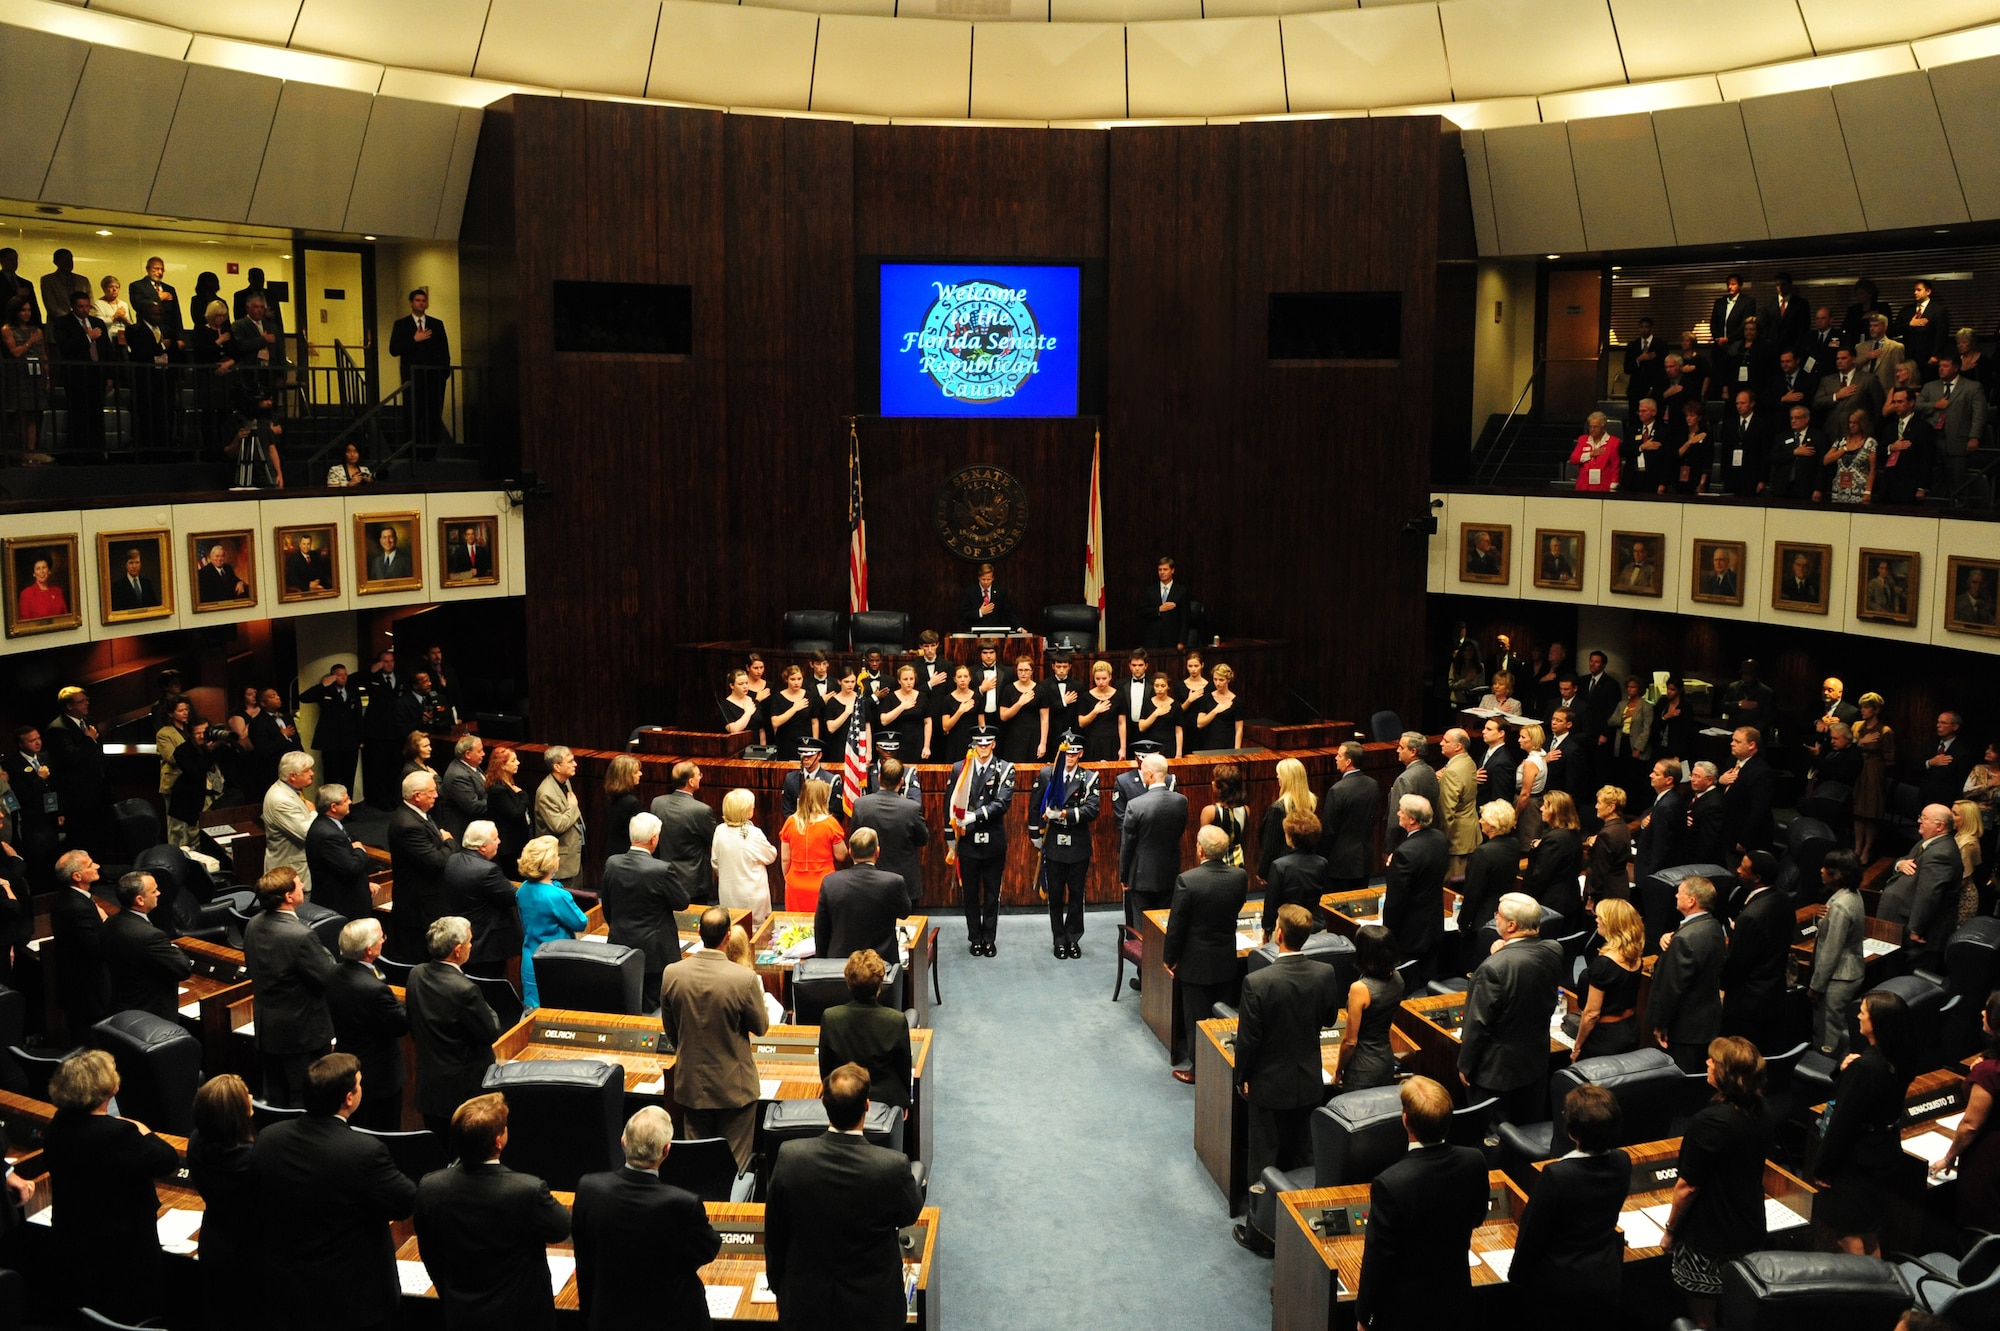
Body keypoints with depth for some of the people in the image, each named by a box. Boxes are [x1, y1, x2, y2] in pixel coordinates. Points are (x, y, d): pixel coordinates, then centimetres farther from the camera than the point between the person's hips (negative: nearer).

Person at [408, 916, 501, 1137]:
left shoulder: (416, 975, -4)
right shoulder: (465, 990, -28)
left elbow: (414, 1030, 8)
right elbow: (491, 1034, -16)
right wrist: (488, 1010, 2)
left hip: (427, 1084, 7)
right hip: (463, 1089, -7)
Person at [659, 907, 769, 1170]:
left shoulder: (672, 974, -11)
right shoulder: (745, 979, -23)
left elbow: (670, 1030, 3)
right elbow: (760, 1027, -7)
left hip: (691, 1083, 3)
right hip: (734, 1085, -3)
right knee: (735, 1165, 11)